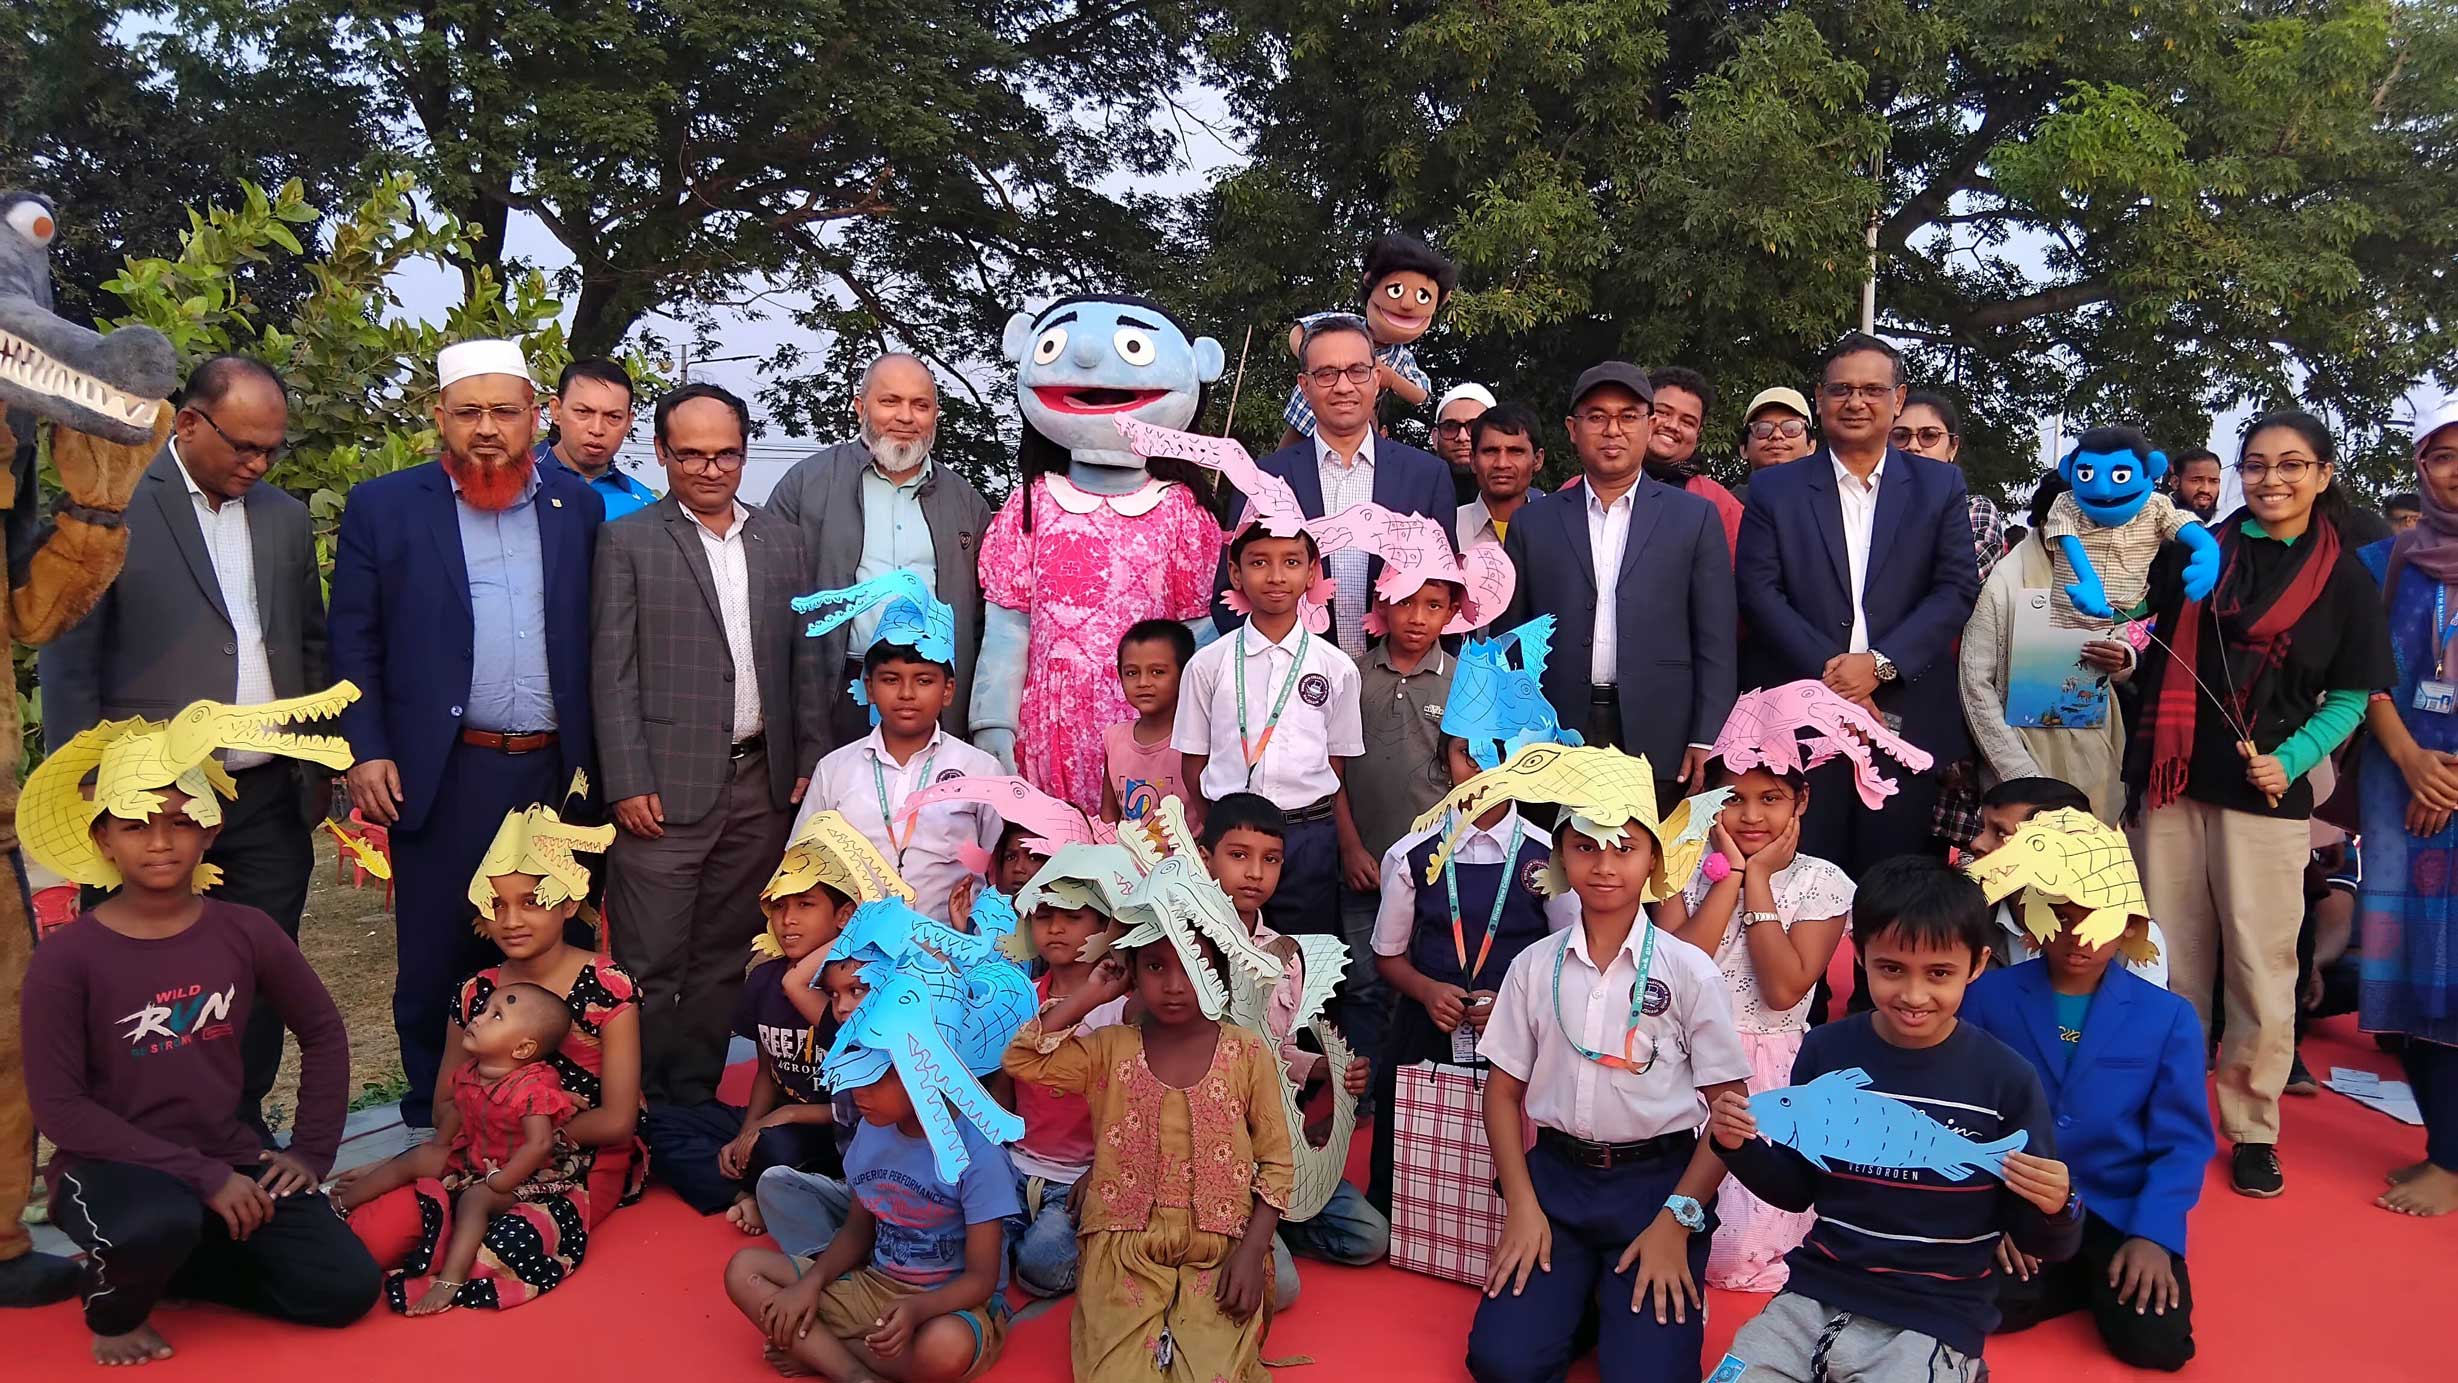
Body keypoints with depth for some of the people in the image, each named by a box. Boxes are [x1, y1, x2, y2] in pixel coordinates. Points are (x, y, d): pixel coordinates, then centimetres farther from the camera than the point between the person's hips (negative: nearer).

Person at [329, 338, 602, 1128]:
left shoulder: (577, 506, 8)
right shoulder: (383, 507, 2)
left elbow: (592, 639, 9)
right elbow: (353, 640, 2)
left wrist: (596, 758, 5)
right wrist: (366, 750, -7)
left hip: (555, 772, 2)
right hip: (442, 777, -2)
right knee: (436, 960, 7)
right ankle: (435, 1125, 23)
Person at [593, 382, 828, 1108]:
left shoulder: (782, 542, 12)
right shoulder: (627, 542, 0)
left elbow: (805, 660, 13)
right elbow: (612, 672, -4)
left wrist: (811, 762, 6)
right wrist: (628, 784, -10)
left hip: (762, 784, 4)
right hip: (667, 784, -4)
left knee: (724, 956, 12)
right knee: (651, 964, 0)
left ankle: (696, 1096, 24)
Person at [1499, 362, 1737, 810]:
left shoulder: (1695, 517, 8)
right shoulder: (1533, 524, 10)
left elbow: (1715, 642, 4)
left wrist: (1706, 742, -4)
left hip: (1660, 743, -1)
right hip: (1556, 743, 1)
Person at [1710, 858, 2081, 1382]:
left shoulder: (2006, 1078, -8)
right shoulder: (1825, 1051, -1)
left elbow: (2043, 1246, -1)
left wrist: (2056, 1208, -22)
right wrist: (1740, 1147, -7)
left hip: (1933, 1319, -3)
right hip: (1815, 1294, 3)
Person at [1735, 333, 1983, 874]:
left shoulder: (1940, 486, 10)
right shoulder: (1775, 488, 8)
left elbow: (1958, 589, 2)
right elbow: (1758, 591, -2)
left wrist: (1879, 663, -11)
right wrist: (1828, 676, -12)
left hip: (1906, 722, 1)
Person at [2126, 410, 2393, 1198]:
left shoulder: (2345, 582, 4)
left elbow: (2350, 699, 3)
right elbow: (2147, 648, 18)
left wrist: (2289, 758, -11)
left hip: (2265, 797, -2)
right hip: (2170, 784, 2)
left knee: (2262, 971, 0)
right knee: (2172, 964, 8)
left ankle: (2254, 1127, 15)